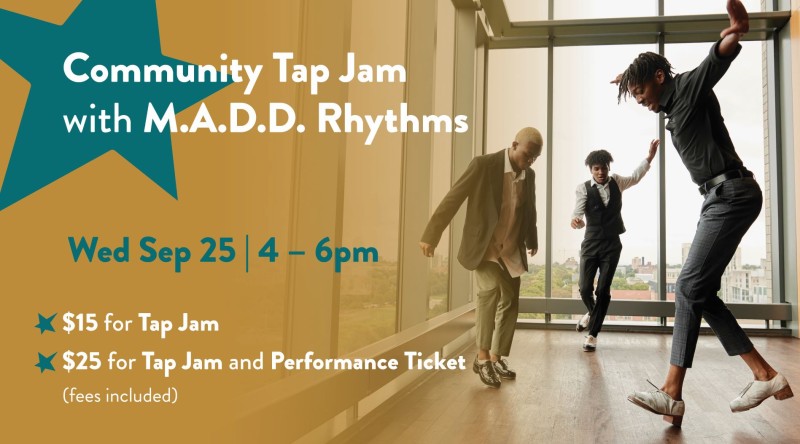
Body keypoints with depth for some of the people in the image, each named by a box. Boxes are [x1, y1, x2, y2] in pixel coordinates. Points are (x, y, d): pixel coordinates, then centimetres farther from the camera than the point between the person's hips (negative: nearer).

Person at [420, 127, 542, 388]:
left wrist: (532, 241, 33)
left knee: (509, 304, 8)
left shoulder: (529, 175, 3)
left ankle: (497, 359, 23)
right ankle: (482, 358, -16)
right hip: (483, 246, -6)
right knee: (490, 290, -27)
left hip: (512, 250, 6)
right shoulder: (484, 165, -16)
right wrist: (431, 236, -17)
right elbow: (453, 199, -16)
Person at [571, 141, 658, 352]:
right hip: (591, 244, -2)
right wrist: (575, 220, -43)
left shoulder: (616, 182, 5)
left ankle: (592, 334, 6)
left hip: (612, 245, 2)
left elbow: (635, 177, 23)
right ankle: (591, 312, 33)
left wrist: (649, 157, 12)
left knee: (603, 290, -3)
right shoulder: (583, 189, -8)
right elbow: (578, 212, -19)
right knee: (585, 288, -3)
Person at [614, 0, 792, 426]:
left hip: (730, 193, -10)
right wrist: (631, 76, 57)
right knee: (697, 291, 5)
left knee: (690, 286, -14)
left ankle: (672, 393, -13)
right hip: (719, 197, 10)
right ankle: (765, 375, 7)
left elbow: (717, 60, -25)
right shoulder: (674, 107, 22)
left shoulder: (690, 85, -4)